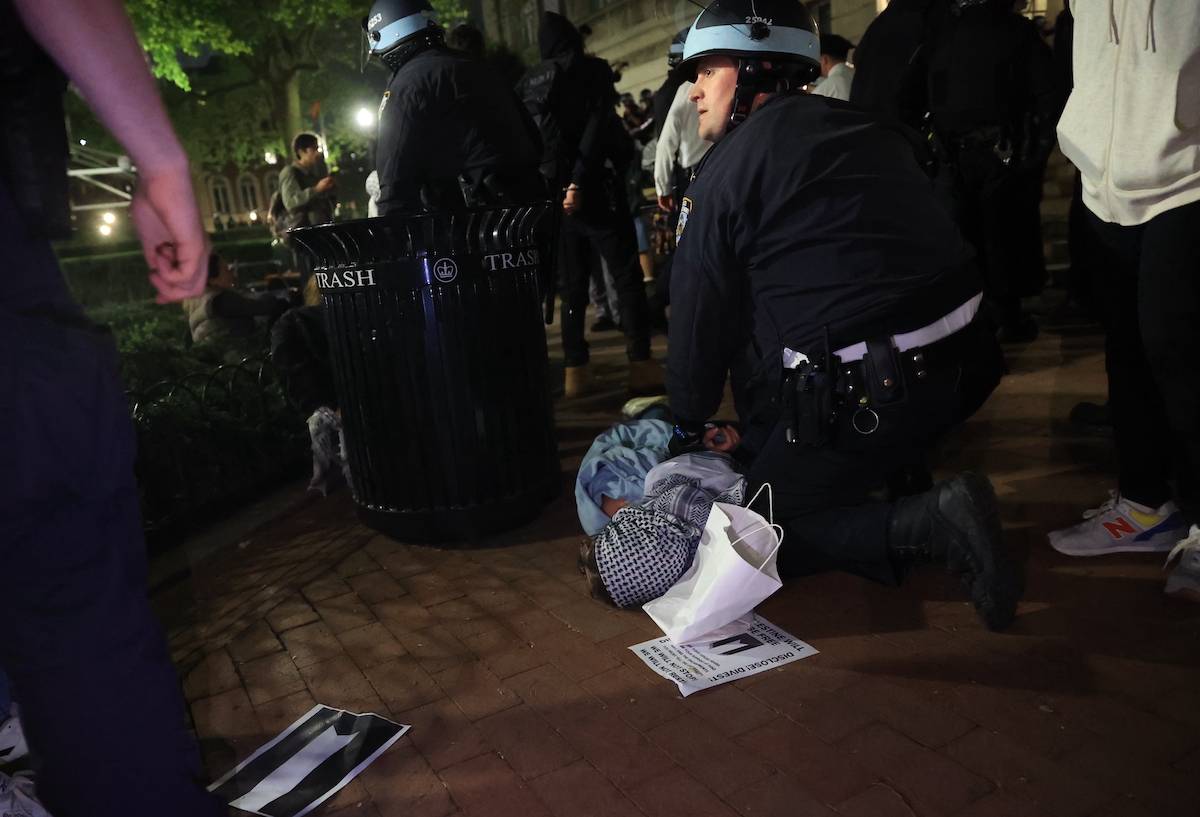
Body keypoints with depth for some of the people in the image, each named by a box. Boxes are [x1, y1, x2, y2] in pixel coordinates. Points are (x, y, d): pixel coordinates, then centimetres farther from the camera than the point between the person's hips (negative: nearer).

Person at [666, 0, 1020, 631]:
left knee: (765, 529, 10)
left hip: (867, 398, -8)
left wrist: (690, 422, 18)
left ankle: (931, 524, -11)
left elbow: (699, 318, -1)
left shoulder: (725, 171, -6)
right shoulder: (870, 130, 15)